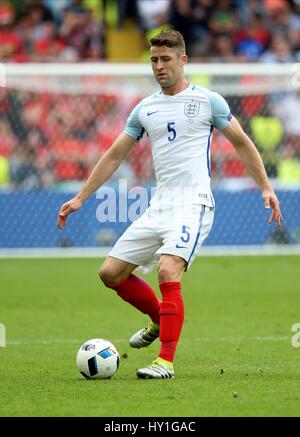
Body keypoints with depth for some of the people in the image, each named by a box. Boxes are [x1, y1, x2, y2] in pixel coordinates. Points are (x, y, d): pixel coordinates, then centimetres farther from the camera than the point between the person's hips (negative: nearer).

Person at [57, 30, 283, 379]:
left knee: (168, 271, -26)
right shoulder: (145, 109, 14)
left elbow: (241, 143, 9)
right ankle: (159, 320, 27)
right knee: (111, 273, 2)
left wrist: (266, 188, 2)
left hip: (193, 203, -6)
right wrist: (80, 199, 18)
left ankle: (166, 361, -21)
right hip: (158, 206, 6)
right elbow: (114, 156, 20)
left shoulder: (207, 101, 1)